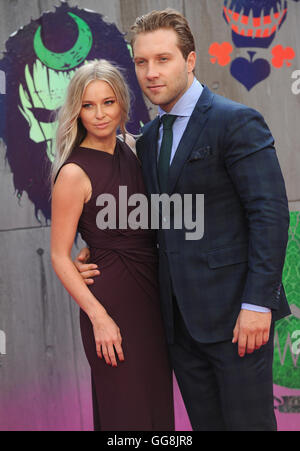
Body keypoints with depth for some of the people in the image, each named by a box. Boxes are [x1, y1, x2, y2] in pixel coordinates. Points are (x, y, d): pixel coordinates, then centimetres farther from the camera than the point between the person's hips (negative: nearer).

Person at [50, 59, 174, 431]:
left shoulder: (130, 152, 7)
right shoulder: (74, 172, -13)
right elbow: (59, 257, -12)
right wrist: (99, 317, -18)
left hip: (151, 290, 7)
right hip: (112, 299, -7)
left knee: (157, 406, 15)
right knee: (127, 413, 2)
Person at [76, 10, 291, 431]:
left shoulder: (237, 121, -8)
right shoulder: (149, 139, 15)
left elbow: (270, 212, -14)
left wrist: (257, 302, -19)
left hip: (234, 312, -7)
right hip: (181, 316, 7)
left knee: (249, 421, 0)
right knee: (205, 422, 13)